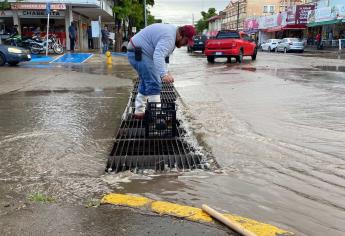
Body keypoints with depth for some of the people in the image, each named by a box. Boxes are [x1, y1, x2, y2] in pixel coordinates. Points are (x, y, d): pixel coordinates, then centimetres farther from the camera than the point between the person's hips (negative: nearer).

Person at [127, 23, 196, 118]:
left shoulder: (171, 31, 10)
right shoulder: (169, 37, -23)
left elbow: (160, 54, 17)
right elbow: (158, 56, -37)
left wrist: (166, 72, 10)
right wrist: (163, 74, -47)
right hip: (139, 54, -11)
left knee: (146, 83, 18)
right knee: (154, 84, -14)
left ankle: (139, 112, 25)